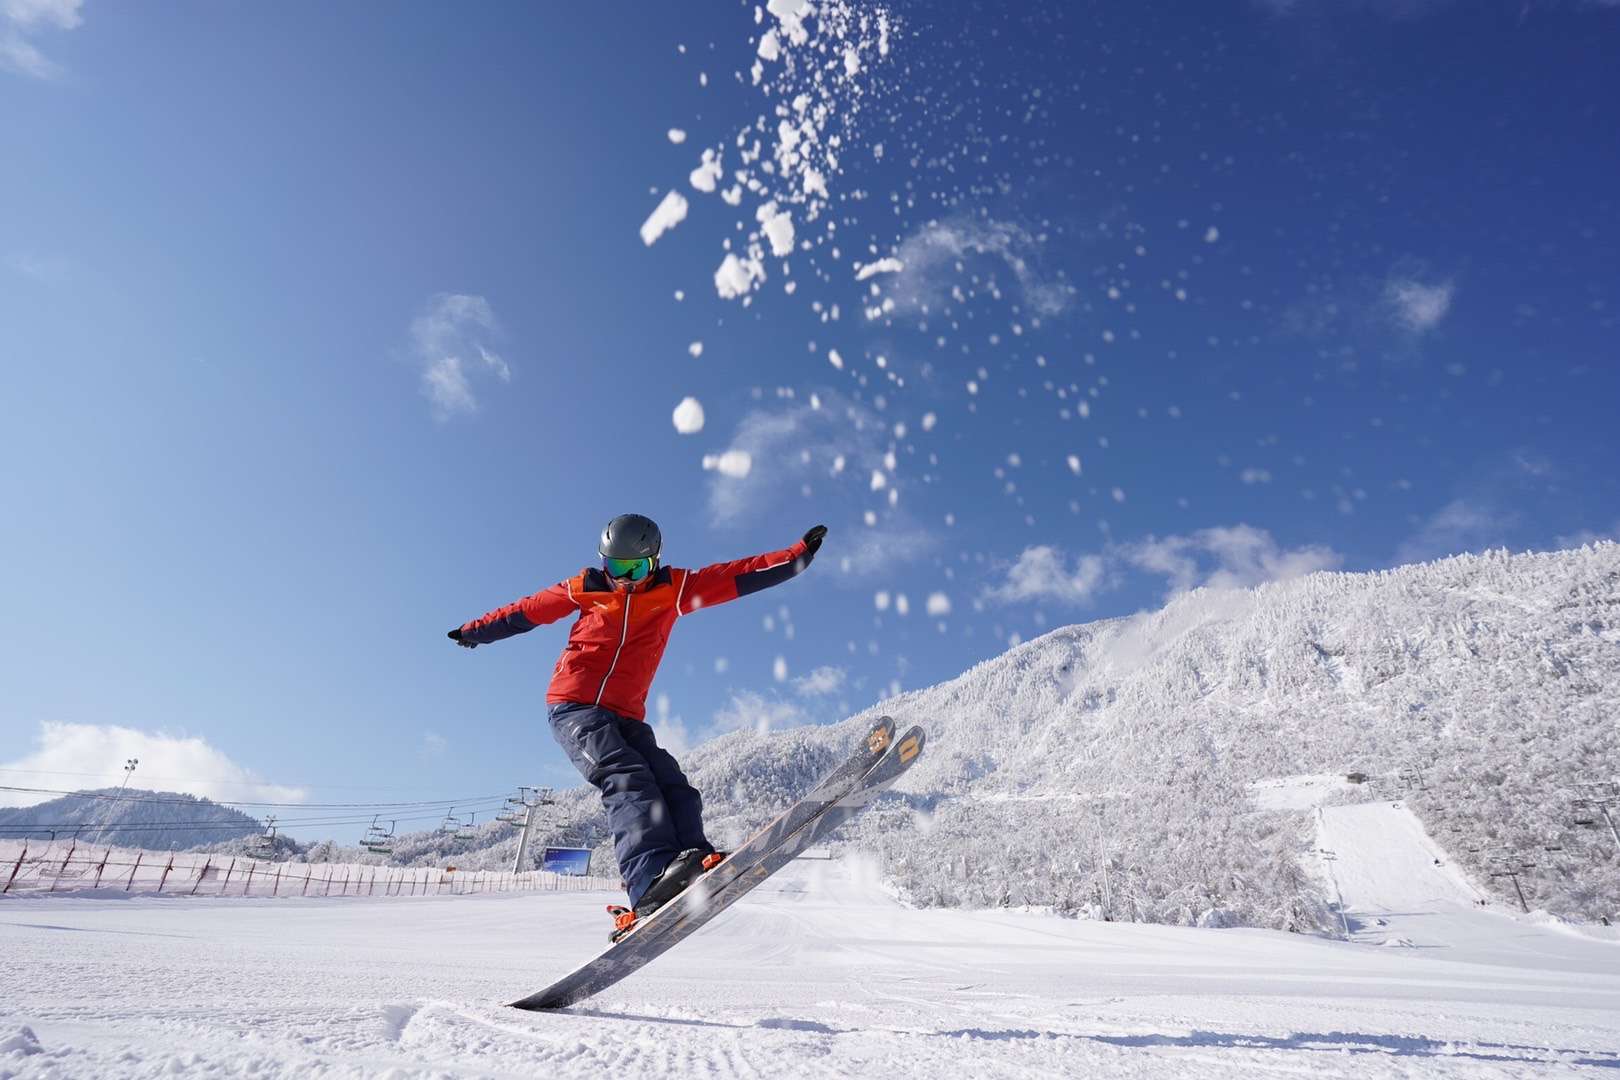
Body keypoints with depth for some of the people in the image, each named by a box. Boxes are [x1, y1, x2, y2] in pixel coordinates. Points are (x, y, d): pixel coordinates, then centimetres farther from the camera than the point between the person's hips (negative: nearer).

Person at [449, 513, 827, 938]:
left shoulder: (675, 589, 6)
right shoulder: (584, 589, 5)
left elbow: (742, 575, 0)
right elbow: (524, 612, 20)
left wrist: (799, 554, -5)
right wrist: (476, 631, 29)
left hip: (625, 716, 4)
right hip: (574, 707, -4)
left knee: (672, 787, -16)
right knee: (627, 778, -26)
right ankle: (651, 881, -42)